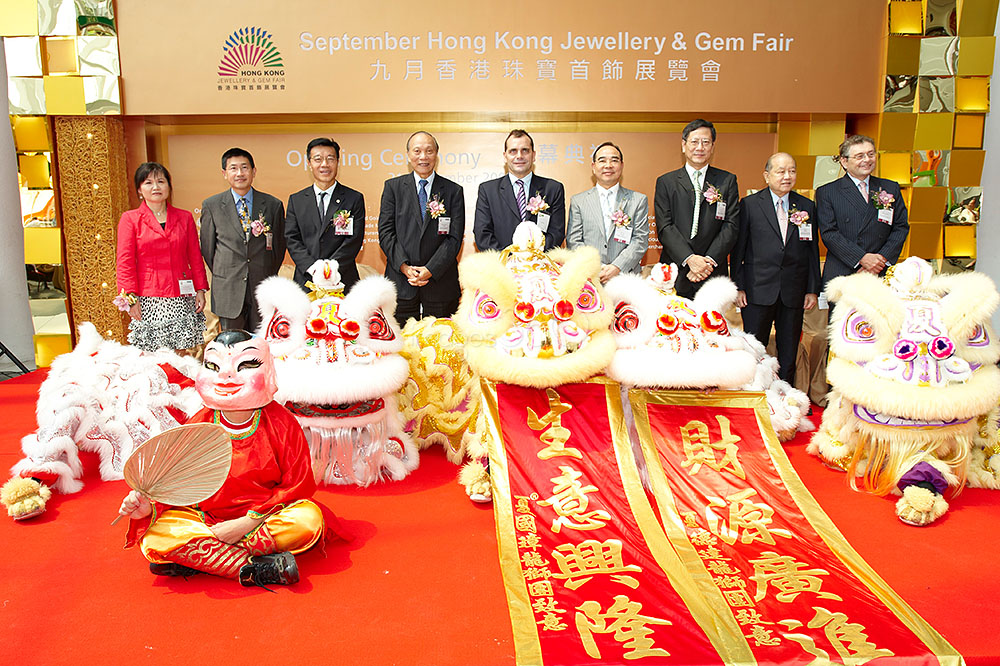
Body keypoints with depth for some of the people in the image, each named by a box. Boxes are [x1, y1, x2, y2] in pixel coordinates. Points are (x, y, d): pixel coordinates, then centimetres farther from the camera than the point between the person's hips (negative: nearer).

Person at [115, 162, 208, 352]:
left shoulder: (185, 218, 11)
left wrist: (200, 289, 7)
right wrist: (130, 297, -6)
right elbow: (125, 263, 1)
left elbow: (195, 258, 14)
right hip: (148, 300, -2)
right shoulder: (130, 219, 4)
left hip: (183, 299, 2)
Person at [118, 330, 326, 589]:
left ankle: (194, 558, -23)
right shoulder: (197, 428, -3)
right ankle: (258, 569, -31)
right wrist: (150, 506, -20)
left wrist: (249, 522, -19)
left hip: (263, 516, -1)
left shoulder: (282, 424, -9)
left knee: (310, 519, -32)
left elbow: (298, 486, -10)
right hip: (208, 518, 1)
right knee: (154, 536, -26)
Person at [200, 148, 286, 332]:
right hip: (228, 292, 0)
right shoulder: (211, 206, 3)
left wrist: (267, 278, 8)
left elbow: (279, 246, 9)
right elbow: (207, 247, 9)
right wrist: (223, 276, 8)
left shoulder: (273, 205, 3)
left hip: (263, 289, 0)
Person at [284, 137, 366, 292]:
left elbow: (353, 241, -3)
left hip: (342, 281, -1)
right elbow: (291, 239, 5)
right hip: (305, 281, 2)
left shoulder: (355, 199, 4)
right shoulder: (296, 200, 12)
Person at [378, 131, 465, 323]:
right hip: (401, 282, 1)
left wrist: (430, 270, -12)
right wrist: (404, 266, -11)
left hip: (440, 282, 0)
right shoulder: (393, 187, 8)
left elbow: (455, 238, -1)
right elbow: (386, 231, 2)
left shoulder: (454, 191, 6)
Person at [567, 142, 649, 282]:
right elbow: (573, 242, 6)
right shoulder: (578, 201, 13)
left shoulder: (639, 200, 13)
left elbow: (640, 240, 4)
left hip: (626, 278, 0)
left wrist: (617, 268, -10)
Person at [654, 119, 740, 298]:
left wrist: (709, 261, -12)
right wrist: (689, 259, -15)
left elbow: (731, 226, 1)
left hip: (713, 276, 1)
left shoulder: (727, 181, 10)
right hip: (675, 275, 0)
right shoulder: (666, 182, 8)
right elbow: (664, 227, -2)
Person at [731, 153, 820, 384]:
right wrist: (738, 286, -5)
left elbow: (813, 250, 9)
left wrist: (813, 289, 5)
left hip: (794, 294, 3)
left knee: (789, 354, 10)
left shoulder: (807, 207, 8)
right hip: (758, 291, -3)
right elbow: (738, 248, -1)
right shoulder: (749, 205, -1)